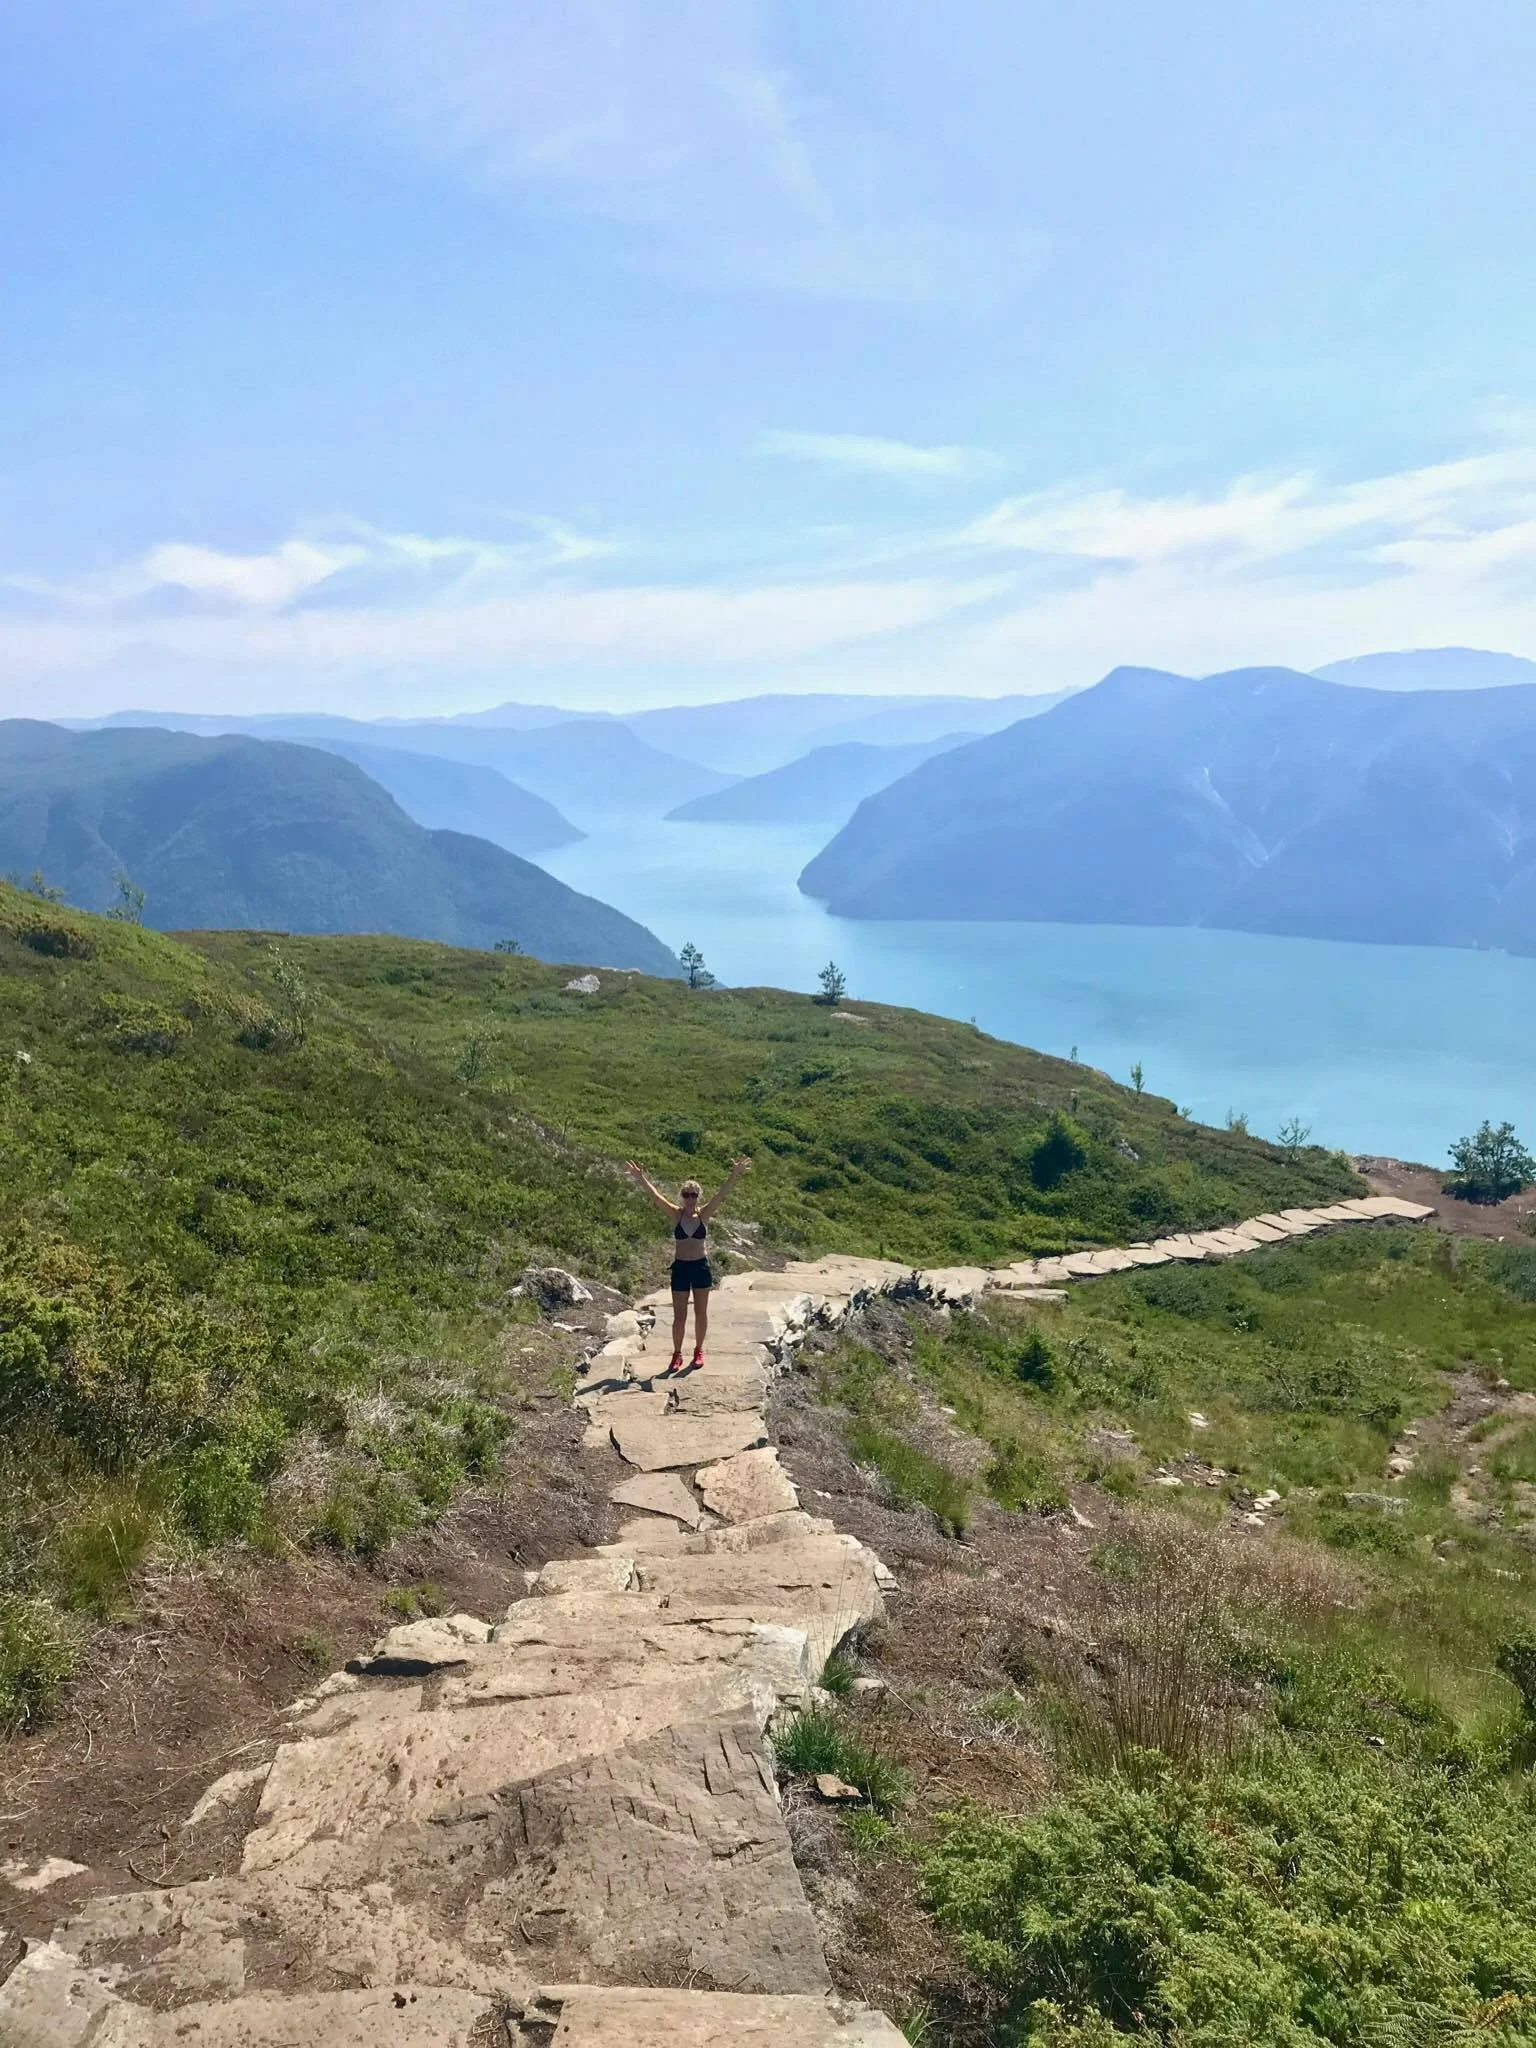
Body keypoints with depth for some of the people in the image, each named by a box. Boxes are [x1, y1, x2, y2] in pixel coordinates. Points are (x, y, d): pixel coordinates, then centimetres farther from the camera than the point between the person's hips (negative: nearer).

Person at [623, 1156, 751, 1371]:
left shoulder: (704, 1214, -3)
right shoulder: (676, 1214, -3)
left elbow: (721, 1194, -15)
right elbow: (655, 1195, -12)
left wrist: (734, 1176, -28)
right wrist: (640, 1178, -24)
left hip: (701, 1266, 0)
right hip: (680, 1267, 0)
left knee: (701, 1312, 10)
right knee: (679, 1316, 3)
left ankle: (698, 1350, 25)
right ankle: (677, 1353, 16)